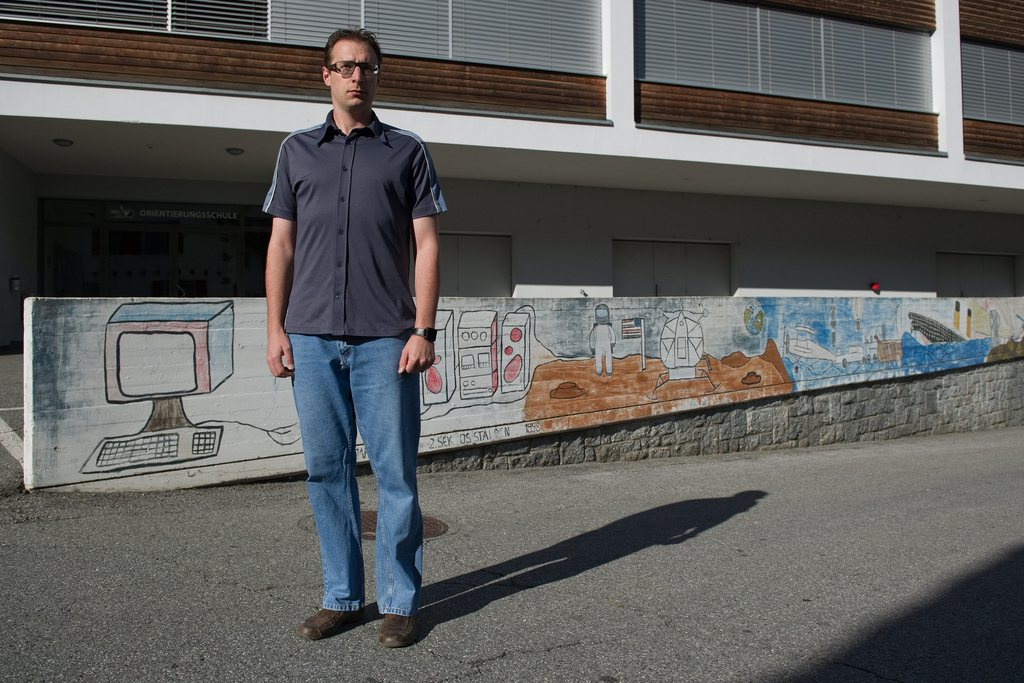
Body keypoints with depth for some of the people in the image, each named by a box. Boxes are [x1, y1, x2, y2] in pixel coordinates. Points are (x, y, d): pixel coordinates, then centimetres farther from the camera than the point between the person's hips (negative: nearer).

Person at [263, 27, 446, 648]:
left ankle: (401, 601, 14)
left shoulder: (407, 151, 9)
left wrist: (424, 330, -6)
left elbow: (426, 244, 4)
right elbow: (282, 243, 13)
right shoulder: (298, 150, 15)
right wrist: (275, 329, 5)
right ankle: (342, 598, 21)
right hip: (312, 337, 3)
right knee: (327, 470, 8)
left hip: (385, 339, -2)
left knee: (395, 472, 0)